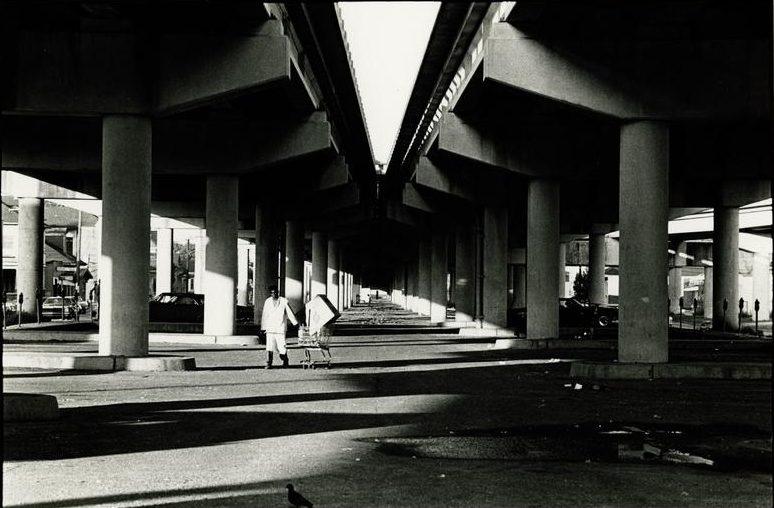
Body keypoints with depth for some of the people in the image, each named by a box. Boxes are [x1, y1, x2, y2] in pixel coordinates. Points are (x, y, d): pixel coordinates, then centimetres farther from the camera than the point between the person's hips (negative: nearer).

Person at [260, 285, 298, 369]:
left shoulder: (284, 301, 1)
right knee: (269, 346, -8)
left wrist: (296, 323, 4)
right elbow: (264, 315, 11)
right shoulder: (267, 302, 7)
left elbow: (290, 313, 4)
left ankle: (285, 361, 22)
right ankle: (268, 364, -6)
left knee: (282, 346, -1)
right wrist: (263, 327, 11)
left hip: (280, 328, -1)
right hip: (270, 328, 1)